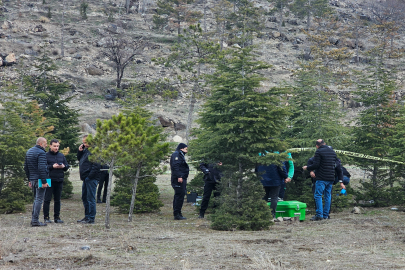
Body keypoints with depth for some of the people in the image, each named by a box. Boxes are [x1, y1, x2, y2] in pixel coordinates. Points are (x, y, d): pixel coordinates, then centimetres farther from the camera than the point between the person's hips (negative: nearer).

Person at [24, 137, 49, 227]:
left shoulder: (29, 151, 15)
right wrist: (44, 181, -20)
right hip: (39, 179, -9)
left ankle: (33, 219, 18)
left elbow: (25, 167, 19)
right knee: (39, 199, -5)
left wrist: (29, 179, 23)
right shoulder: (41, 153, -14)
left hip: (33, 179, 9)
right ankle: (35, 220, -7)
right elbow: (41, 168, -22)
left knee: (36, 199, 17)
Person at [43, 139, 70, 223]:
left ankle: (57, 217, 15)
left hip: (59, 181, 5)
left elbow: (67, 166, 15)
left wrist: (63, 166, -6)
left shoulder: (61, 156, 14)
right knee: (47, 199, -3)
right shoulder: (46, 155, -1)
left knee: (57, 200, 9)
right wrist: (52, 167, -19)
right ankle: (46, 217, 3)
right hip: (49, 181, -5)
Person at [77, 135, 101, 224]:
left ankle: (91, 218, -3)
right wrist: (80, 151, 10)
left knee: (90, 198, -6)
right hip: (86, 178, 10)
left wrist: (90, 176, -22)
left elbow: (96, 165, -21)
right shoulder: (86, 150, 15)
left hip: (91, 179, -10)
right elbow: (79, 159, 28)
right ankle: (87, 216, 23)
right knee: (84, 198, 15)